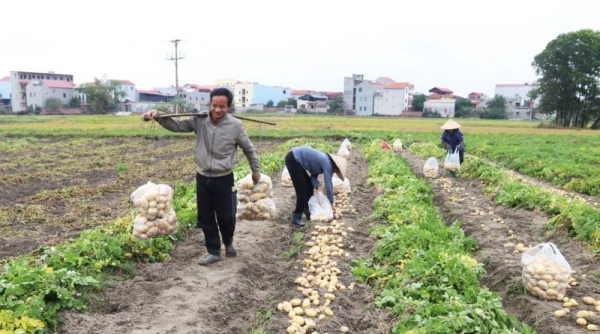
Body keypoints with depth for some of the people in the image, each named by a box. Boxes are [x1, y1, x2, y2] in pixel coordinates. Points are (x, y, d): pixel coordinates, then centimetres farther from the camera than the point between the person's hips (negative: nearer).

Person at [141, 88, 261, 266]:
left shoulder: (235, 125, -10)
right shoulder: (199, 120, -6)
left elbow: (248, 149, 2)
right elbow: (176, 125, -6)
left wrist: (256, 170, 12)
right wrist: (158, 116, -26)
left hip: (224, 179, -3)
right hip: (202, 177, 3)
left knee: (226, 216, 7)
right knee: (205, 217, 10)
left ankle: (228, 242, 39)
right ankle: (214, 252, 26)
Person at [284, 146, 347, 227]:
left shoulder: (324, 161, 13)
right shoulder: (327, 163, -14)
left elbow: (313, 175, 16)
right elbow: (328, 184, -12)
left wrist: (317, 187, -2)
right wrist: (331, 202, -2)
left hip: (296, 159, 10)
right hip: (293, 160, -10)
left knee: (309, 187, 15)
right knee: (302, 190, -7)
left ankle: (307, 211, 28)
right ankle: (296, 218, -1)